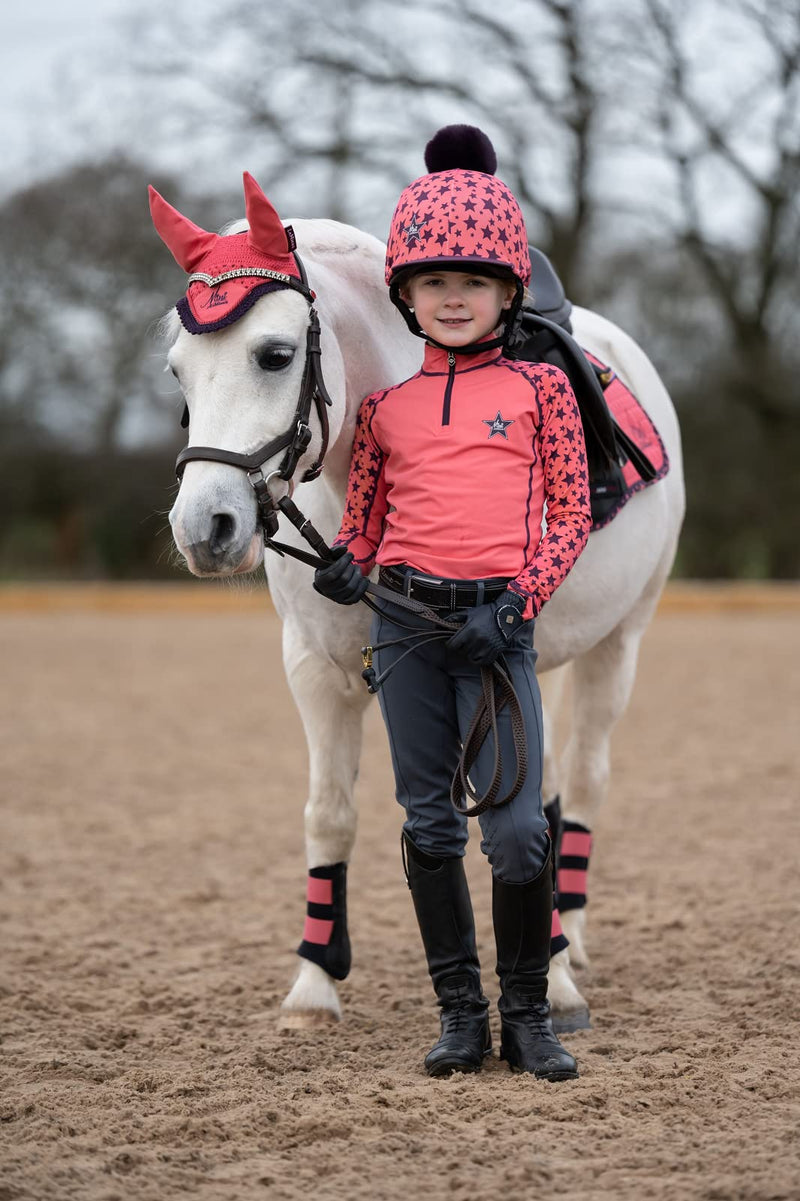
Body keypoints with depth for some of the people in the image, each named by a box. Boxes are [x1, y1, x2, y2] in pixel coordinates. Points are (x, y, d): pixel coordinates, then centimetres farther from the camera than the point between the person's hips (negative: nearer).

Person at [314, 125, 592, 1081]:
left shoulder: (539, 386, 4)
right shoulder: (385, 398, 10)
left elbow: (571, 516, 4)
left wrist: (517, 603, -9)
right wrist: (348, 566, -3)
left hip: (496, 623, -2)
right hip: (404, 619, 3)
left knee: (517, 832, -7)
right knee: (429, 824, 6)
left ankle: (527, 1017, 8)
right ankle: (459, 1012, 17)